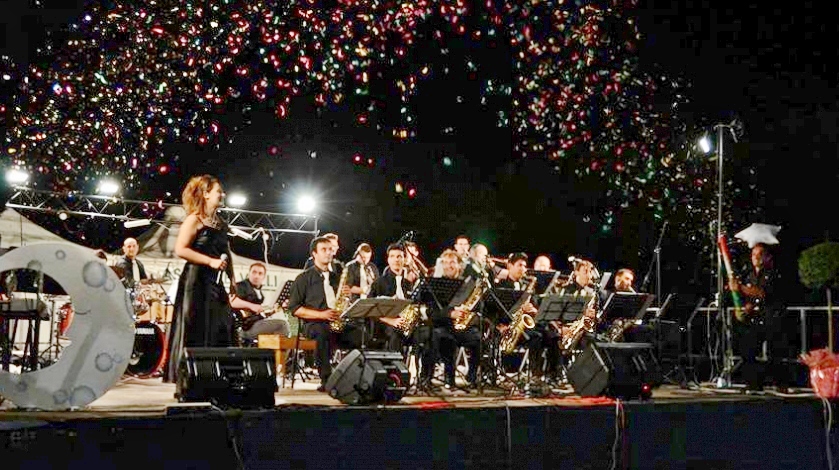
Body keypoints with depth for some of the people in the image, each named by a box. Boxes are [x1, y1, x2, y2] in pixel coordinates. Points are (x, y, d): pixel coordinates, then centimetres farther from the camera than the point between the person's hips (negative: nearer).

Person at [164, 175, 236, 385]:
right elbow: (180, 249, -16)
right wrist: (210, 261, -19)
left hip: (215, 283, 8)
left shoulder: (221, 224, 16)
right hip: (196, 282, -7)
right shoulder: (194, 220, -7)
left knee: (220, 331, 4)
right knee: (195, 334, -5)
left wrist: (232, 279, 15)